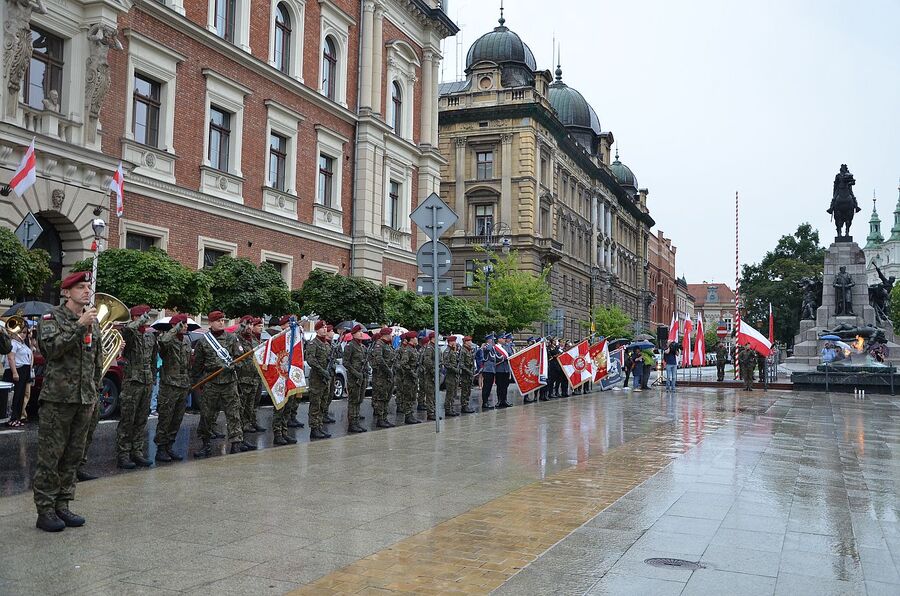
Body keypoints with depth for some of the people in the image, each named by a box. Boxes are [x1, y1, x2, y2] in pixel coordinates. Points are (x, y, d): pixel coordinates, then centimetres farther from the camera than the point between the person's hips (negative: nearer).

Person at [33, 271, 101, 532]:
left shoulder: (93, 321, 13)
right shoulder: (51, 318, -3)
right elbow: (52, 348, -20)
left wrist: (95, 394, 18)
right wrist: (79, 326, -24)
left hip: (85, 400, 6)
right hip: (58, 398, -6)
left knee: (73, 456, 10)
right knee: (50, 457, -2)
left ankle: (62, 506, 19)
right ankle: (45, 511, 5)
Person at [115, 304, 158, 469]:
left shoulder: (150, 335, 13)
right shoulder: (129, 333, -7)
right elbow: (125, 330, -34)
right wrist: (141, 320, -24)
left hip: (147, 384, 7)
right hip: (132, 383, -7)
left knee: (141, 421, 11)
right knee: (127, 421, -2)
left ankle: (137, 452, 18)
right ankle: (123, 455, 3)